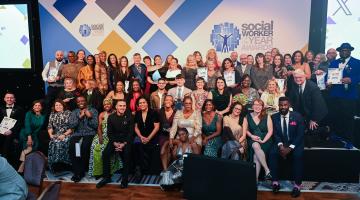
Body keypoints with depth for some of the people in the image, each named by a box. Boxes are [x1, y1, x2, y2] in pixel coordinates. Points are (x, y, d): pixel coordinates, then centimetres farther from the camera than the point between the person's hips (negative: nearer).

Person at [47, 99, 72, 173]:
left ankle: (63, 166, -26)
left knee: (61, 142, -33)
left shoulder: (68, 113, 4)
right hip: (56, 135, 3)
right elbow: (50, 126, 14)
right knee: (53, 142, -28)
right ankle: (54, 167, -20)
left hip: (67, 134, -3)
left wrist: (64, 135, -14)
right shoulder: (52, 114, 17)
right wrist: (50, 134, -5)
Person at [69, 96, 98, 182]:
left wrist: (90, 117, -11)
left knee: (84, 146, -33)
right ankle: (76, 171, -19)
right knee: (72, 146, -29)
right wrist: (80, 116, -7)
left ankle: (81, 171, -18)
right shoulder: (74, 112, 17)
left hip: (90, 133, -2)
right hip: (77, 134, 2)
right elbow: (71, 126, 2)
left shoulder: (93, 111, 10)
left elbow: (95, 126, 2)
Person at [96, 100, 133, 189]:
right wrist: (115, 143, -12)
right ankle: (106, 177, -3)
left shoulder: (129, 117, -2)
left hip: (126, 140, -2)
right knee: (105, 154, -20)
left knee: (126, 155, -28)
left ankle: (125, 179, -15)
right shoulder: (111, 117, 4)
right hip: (114, 140, 3)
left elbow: (131, 132, -4)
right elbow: (109, 132, 4)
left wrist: (124, 143, -17)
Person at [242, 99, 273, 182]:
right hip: (252, 140, 1)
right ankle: (267, 170, -27)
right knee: (256, 146, -34)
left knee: (256, 155, -29)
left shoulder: (267, 117, 7)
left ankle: (256, 178, -21)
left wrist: (263, 141, -12)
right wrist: (252, 136, -12)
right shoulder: (247, 117, 11)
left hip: (265, 140, -1)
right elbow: (245, 130, 7)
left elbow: (270, 131, 1)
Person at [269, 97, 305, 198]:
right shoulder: (274, 117, 2)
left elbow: (300, 135, -9)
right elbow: (275, 134, 0)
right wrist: (280, 145, -20)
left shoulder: (297, 116, -4)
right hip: (280, 143, 2)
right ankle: (275, 182, -17)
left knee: (298, 155, -31)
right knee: (272, 153, -26)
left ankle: (297, 185, -20)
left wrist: (290, 148, -20)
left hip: (295, 143, -1)